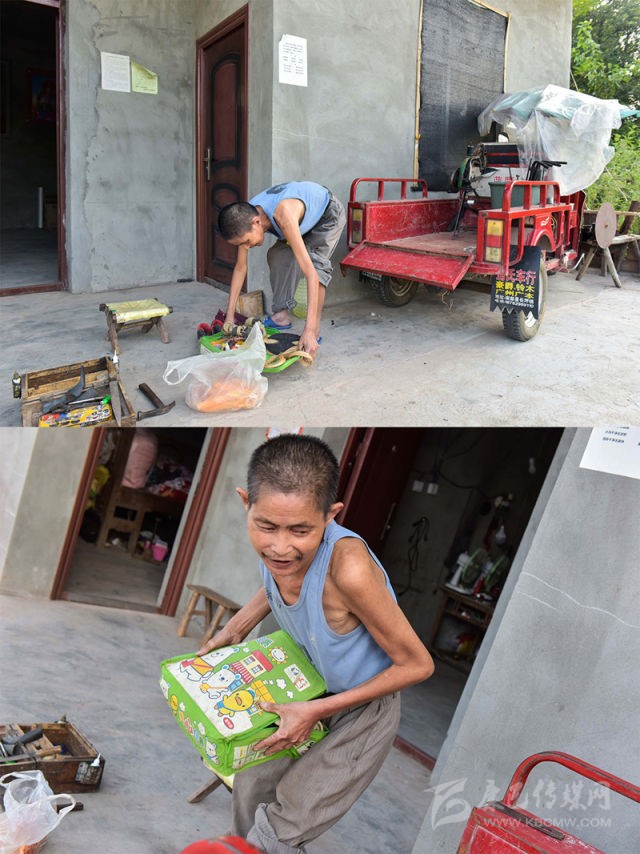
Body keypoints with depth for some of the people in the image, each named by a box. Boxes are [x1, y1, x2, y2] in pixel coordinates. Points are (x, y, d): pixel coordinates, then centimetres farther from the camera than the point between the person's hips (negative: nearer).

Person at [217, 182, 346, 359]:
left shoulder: (283, 217, -45)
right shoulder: (245, 218, -24)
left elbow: (311, 273, -50)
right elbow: (240, 267, -12)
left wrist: (309, 330, -54)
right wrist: (229, 316, -14)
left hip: (329, 213, -7)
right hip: (306, 217, 7)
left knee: (316, 261, -28)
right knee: (277, 255, -8)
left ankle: (315, 330, -23)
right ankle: (281, 315, 1)